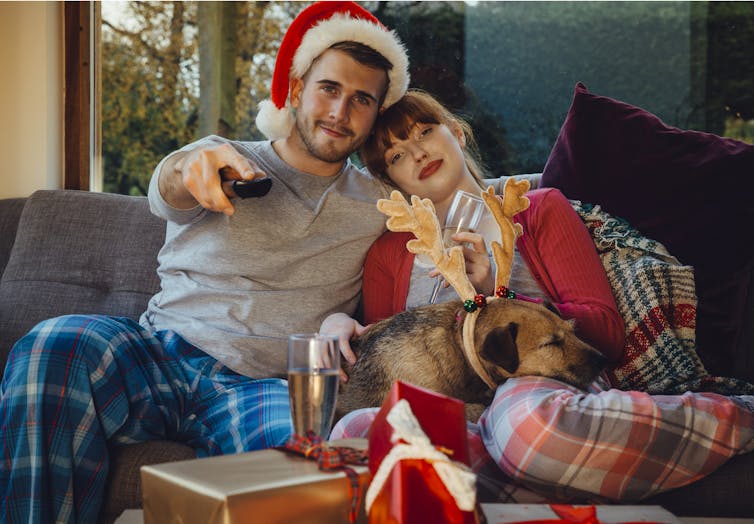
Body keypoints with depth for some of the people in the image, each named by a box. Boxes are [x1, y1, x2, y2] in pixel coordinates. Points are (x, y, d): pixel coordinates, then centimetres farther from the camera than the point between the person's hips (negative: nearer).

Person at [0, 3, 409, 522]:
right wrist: (194, 166, -38)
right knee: (55, 347, -31)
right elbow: (168, 191, -12)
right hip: (160, 357, 1)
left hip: (261, 385, 0)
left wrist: (349, 328, -7)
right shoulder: (225, 163, 10)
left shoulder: (376, 207, 16)